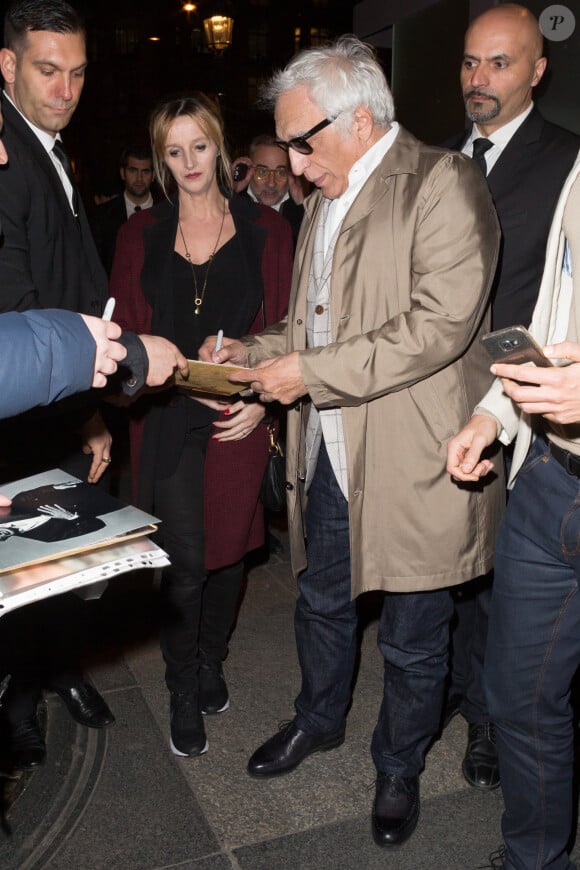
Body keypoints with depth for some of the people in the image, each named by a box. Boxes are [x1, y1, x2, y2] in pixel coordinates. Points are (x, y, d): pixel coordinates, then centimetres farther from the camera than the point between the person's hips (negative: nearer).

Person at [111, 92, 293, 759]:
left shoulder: (264, 229, 5)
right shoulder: (141, 234, 7)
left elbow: (282, 328, 2)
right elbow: (127, 334, 3)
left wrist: (262, 398, -12)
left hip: (242, 417, 1)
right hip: (167, 417, 0)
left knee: (228, 545, 11)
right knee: (184, 559, -2)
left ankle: (210, 661, 36)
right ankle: (183, 692, 20)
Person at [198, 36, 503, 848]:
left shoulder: (443, 182, -12)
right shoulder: (324, 202, 15)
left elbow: (441, 324, -23)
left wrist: (309, 372, -20)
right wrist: (254, 351, 5)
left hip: (411, 460, -7)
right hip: (329, 454, 8)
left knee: (412, 640, 10)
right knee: (321, 601, 23)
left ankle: (399, 768, 36)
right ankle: (319, 720, 49)